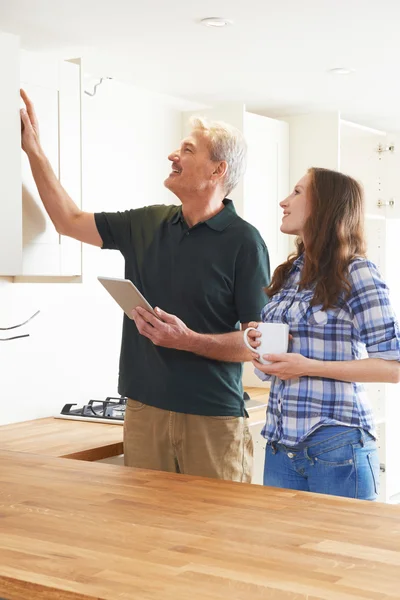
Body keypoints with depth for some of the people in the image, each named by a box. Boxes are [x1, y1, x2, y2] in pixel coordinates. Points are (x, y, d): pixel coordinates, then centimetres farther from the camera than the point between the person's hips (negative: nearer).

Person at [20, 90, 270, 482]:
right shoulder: (146, 224, 8)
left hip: (213, 419, -5)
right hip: (144, 410, 5)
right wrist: (33, 148, 14)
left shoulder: (243, 241, -8)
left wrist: (189, 340, -22)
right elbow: (70, 221, 16)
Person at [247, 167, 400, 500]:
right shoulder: (289, 273, 12)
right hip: (281, 443, 6)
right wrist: (258, 348, -1)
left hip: (336, 446, -6)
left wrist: (309, 367, -18)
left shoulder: (356, 272, -9)